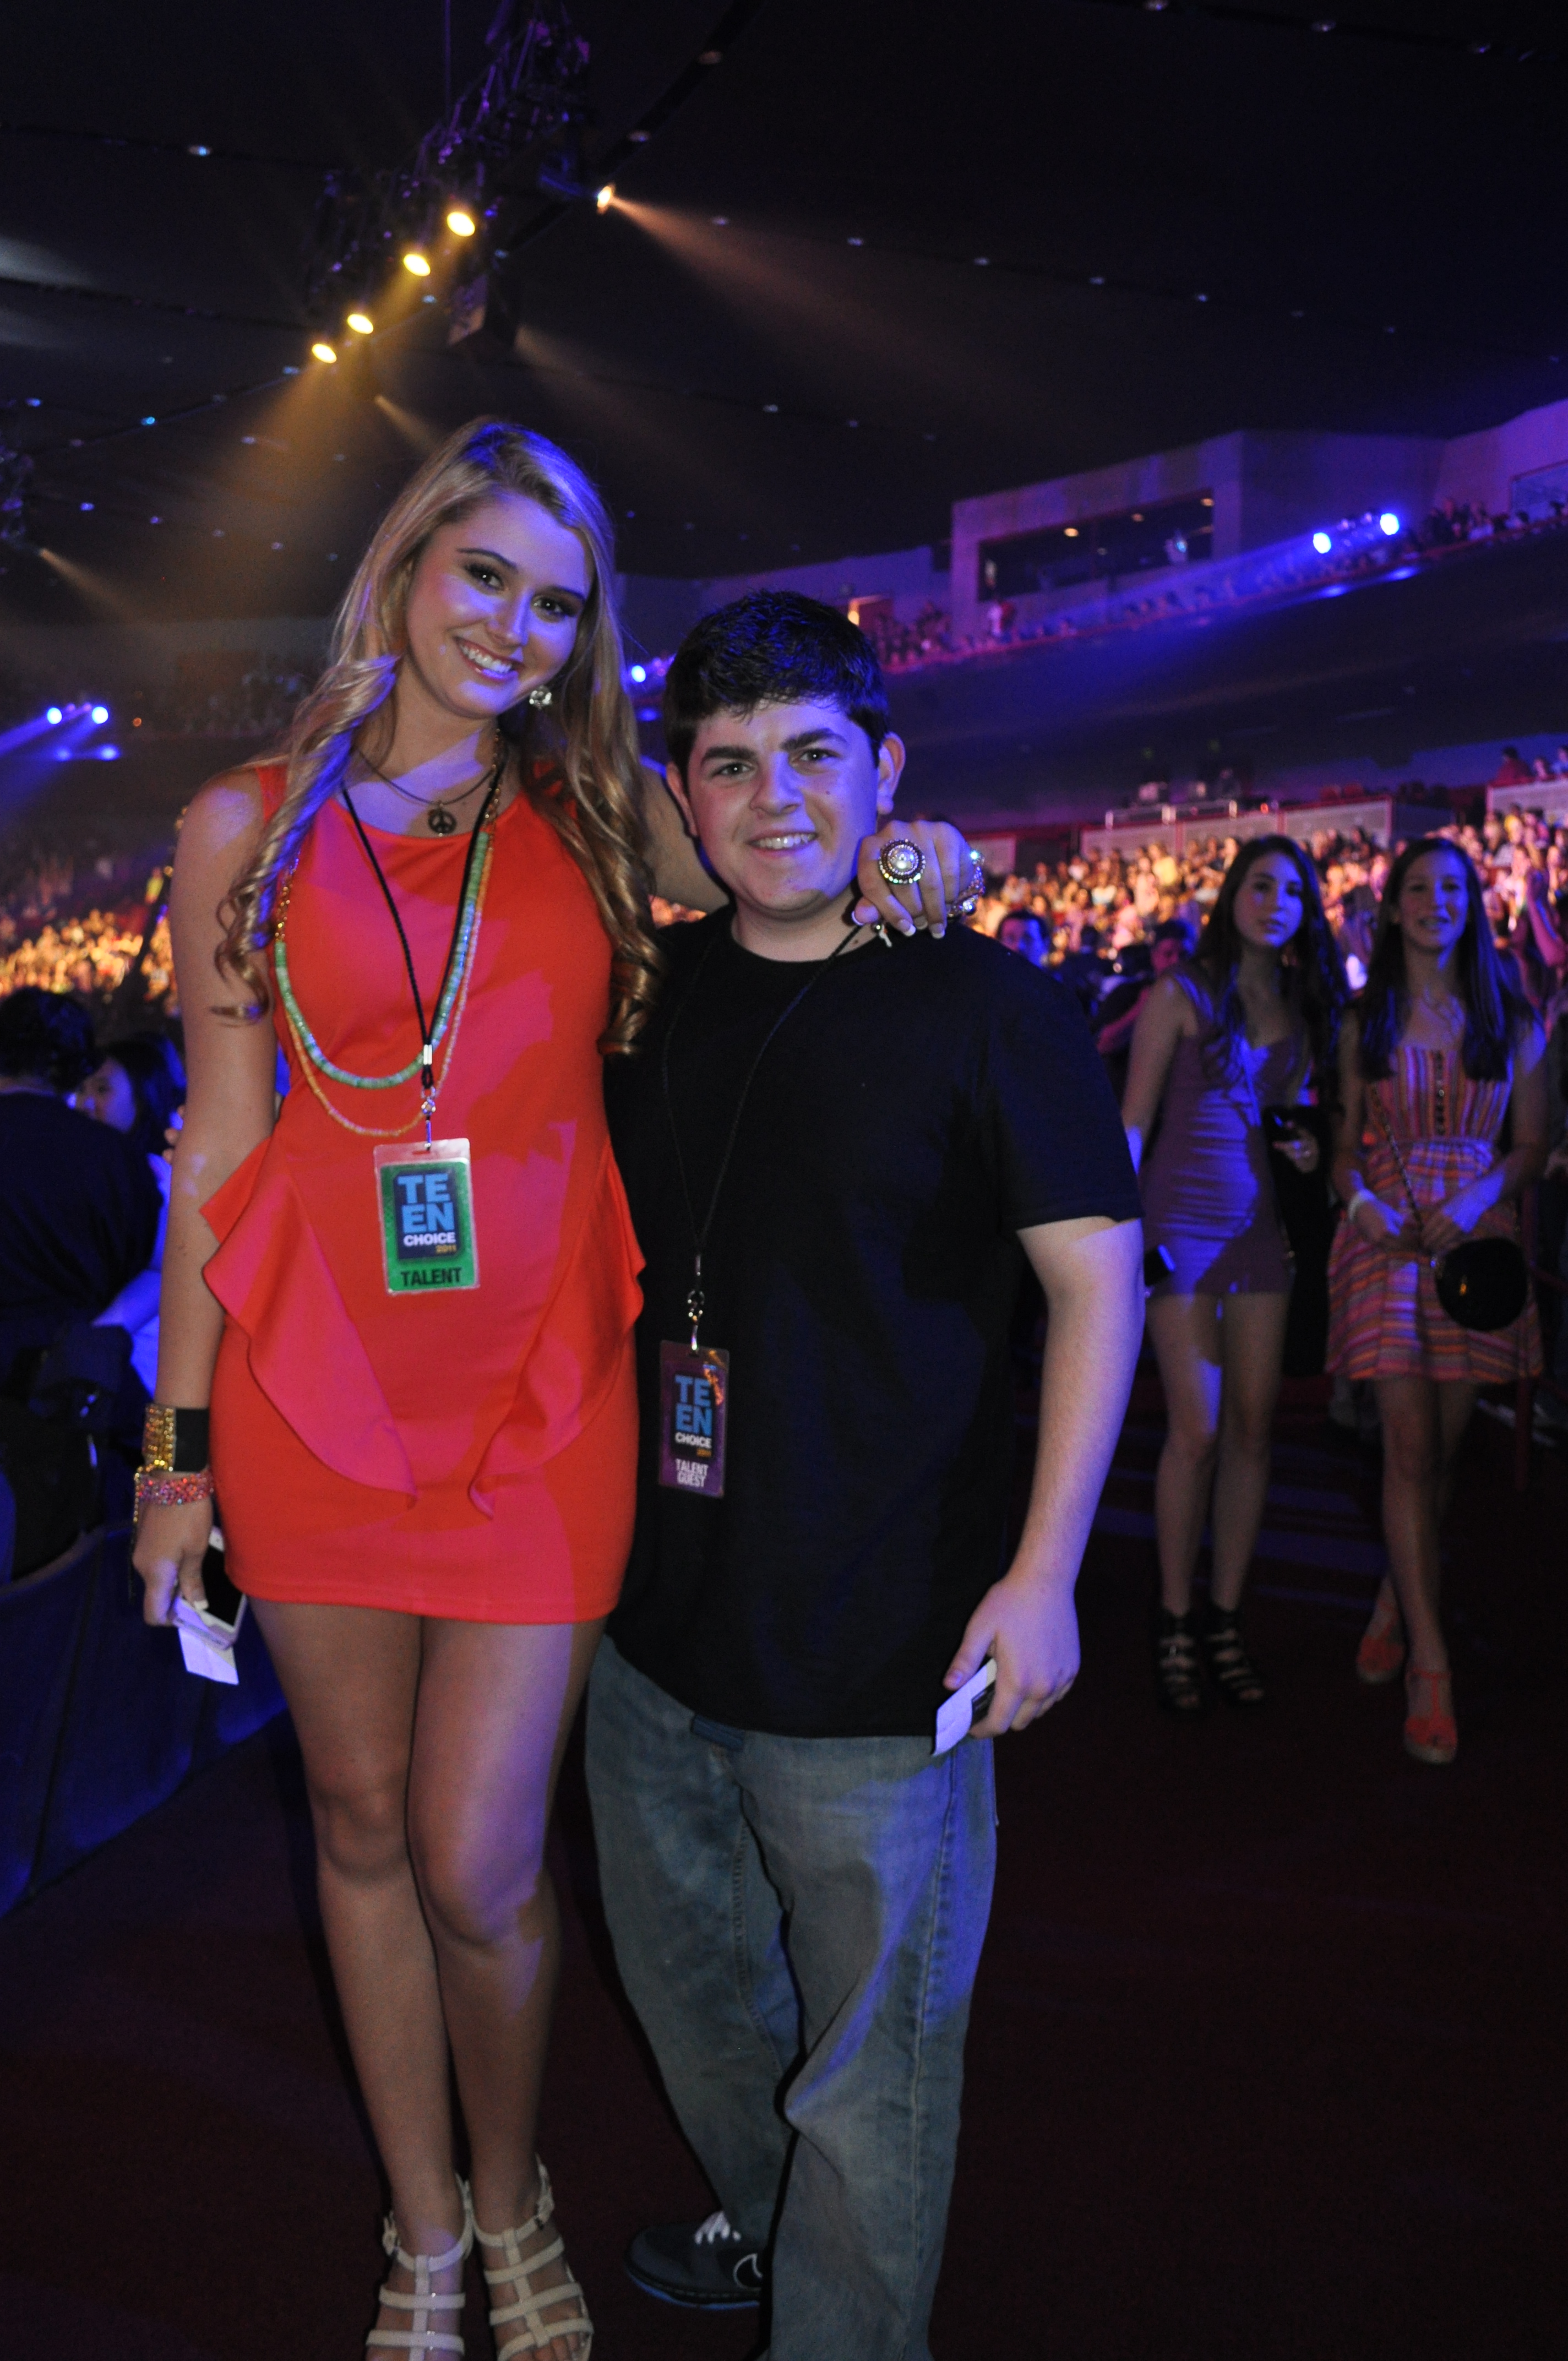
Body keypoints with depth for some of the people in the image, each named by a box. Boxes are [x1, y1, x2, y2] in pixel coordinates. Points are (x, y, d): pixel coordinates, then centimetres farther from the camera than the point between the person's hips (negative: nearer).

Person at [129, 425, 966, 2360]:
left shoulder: (606, 816, 5)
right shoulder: (251, 825, 4)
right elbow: (222, 1146, 5)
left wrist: (898, 857, -10)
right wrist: (182, 1439, 4)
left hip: (538, 1390, -1)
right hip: (315, 1380, 1)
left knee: (477, 1869, 0)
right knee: (364, 1828, 13)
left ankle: (512, 2204, 32)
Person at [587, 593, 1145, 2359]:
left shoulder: (988, 1003, -12)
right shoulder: (656, 992, 3)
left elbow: (1098, 1281, -11)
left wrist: (1043, 1572, -16)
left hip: (880, 1641, -6)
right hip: (660, 1617, 6)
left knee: (866, 2063, 8)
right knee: (688, 1974, 26)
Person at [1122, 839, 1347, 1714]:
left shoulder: (1303, 1010, 12)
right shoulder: (1182, 994, -3)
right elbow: (1134, 1120, -5)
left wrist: (1305, 1146, -1)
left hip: (1262, 1226, 5)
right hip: (1185, 1223, -5)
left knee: (1255, 1426, 3)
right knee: (1197, 1431, -6)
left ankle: (1226, 1617, 12)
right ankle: (1177, 1620, 7)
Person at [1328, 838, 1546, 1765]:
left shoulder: (1513, 1021, 7)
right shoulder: (1365, 1022, 8)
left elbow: (1532, 1145, 6)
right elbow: (1345, 1141, 10)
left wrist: (1477, 1199, -13)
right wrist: (1362, 1197, -10)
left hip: (1478, 1239, 1)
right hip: (1387, 1237, -1)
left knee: (1441, 1445, 5)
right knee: (1410, 1445, -9)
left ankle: (1397, 1602, 28)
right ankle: (1431, 1663, -7)